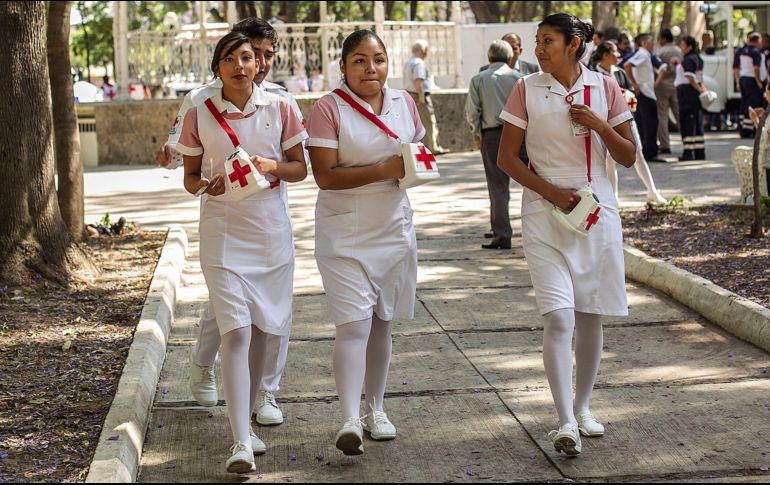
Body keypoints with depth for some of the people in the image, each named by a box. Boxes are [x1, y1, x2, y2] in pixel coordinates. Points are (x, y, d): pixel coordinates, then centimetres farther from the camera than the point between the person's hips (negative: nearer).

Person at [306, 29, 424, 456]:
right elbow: (325, 176, -17)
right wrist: (383, 170, -23)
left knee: (381, 323, 14)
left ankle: (375, 408, 27)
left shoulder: (403, 103, 6)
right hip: (344, 234, -5)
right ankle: (350, 420, -19)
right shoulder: (328, 109, -11)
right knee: (354, 325, -14)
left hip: (394, 230, 5)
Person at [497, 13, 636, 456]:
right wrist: (552, 192, -10)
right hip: (546, 217, -2)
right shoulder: (528, 90, 0)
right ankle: (566, 422, -13)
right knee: (560, 318, -13)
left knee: (590, 317, 9)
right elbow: (507, 157, 1)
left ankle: (583, 406, 26)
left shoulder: (605, 88, 3)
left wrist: (599, 124, -12)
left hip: (598, 212, 2)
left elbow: (628, 157, 6)